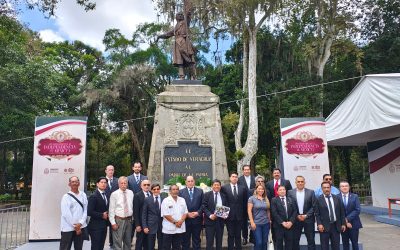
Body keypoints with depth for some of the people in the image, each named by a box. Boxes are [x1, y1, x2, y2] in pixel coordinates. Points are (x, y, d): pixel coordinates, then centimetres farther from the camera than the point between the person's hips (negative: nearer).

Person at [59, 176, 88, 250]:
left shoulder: (83, 195, 5)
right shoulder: (66, 196, -5)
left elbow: (86, 210, 2)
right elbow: (66, 214, -10)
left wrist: (80, 223, -10)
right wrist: (75, 226, -9)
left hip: (81, 226, 4)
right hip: (68, 228, -4)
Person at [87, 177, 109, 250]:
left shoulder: (106, 195, 11)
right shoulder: (94, 196, -12)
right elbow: (89, 212, -19)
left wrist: (107, 214, 1)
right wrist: (102, 215, -15)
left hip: (104, 225, 7)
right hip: (96, 226, -7)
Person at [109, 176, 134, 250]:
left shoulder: (131, 193, 4)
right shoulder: (114, 194, -8)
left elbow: (132, 206, 9)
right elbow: (111, 209, -8)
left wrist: (132, 218, 5)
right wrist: (113, 222, -11)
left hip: (129, 220, 4)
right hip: (119, 220, -4)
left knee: (128, 241, 16)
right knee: (118, 242, -1)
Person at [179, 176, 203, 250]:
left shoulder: (200, 191, 6)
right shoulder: (181, 192, 3)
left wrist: (198, 213, -11)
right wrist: (186, 214, -11)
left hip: (197, 219, 1)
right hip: (185, 219, -1)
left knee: (196, 240, 9)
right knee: (185, 240, 8)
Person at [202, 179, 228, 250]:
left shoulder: (223, 195, 11)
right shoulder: (207, 195, 0)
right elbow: (204, 207, -5)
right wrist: (210, 215, -17)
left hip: (220, 220, 3)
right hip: (210, 220, -3)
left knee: (219, 241, 11)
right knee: (209, 242, -1)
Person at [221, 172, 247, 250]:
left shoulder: (242, 189, 5)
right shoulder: (224, 188, -3)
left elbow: (245, 202, 7)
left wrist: (244, 214, 4)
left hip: (239, 216, 2)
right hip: (229, 215, -2)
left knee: (238, 235, 11)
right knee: (230, 235, 5)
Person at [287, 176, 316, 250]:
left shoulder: (311, 192, 1)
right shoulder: (290, 192, 1)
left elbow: (314, 206, -2)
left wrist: (306, 215, -11)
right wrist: (296, 216, -9)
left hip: (308, 219, 0)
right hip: (296, 219, 0)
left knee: (311, 240, 5)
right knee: (295, 240, 7)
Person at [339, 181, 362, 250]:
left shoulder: (355, 196, 0)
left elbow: (357, 210, -8)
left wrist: (347, 219, -15)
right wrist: (345, 222, -13)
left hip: (353, 224, 0)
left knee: (355, 243, 7)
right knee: (345, 244, 8)